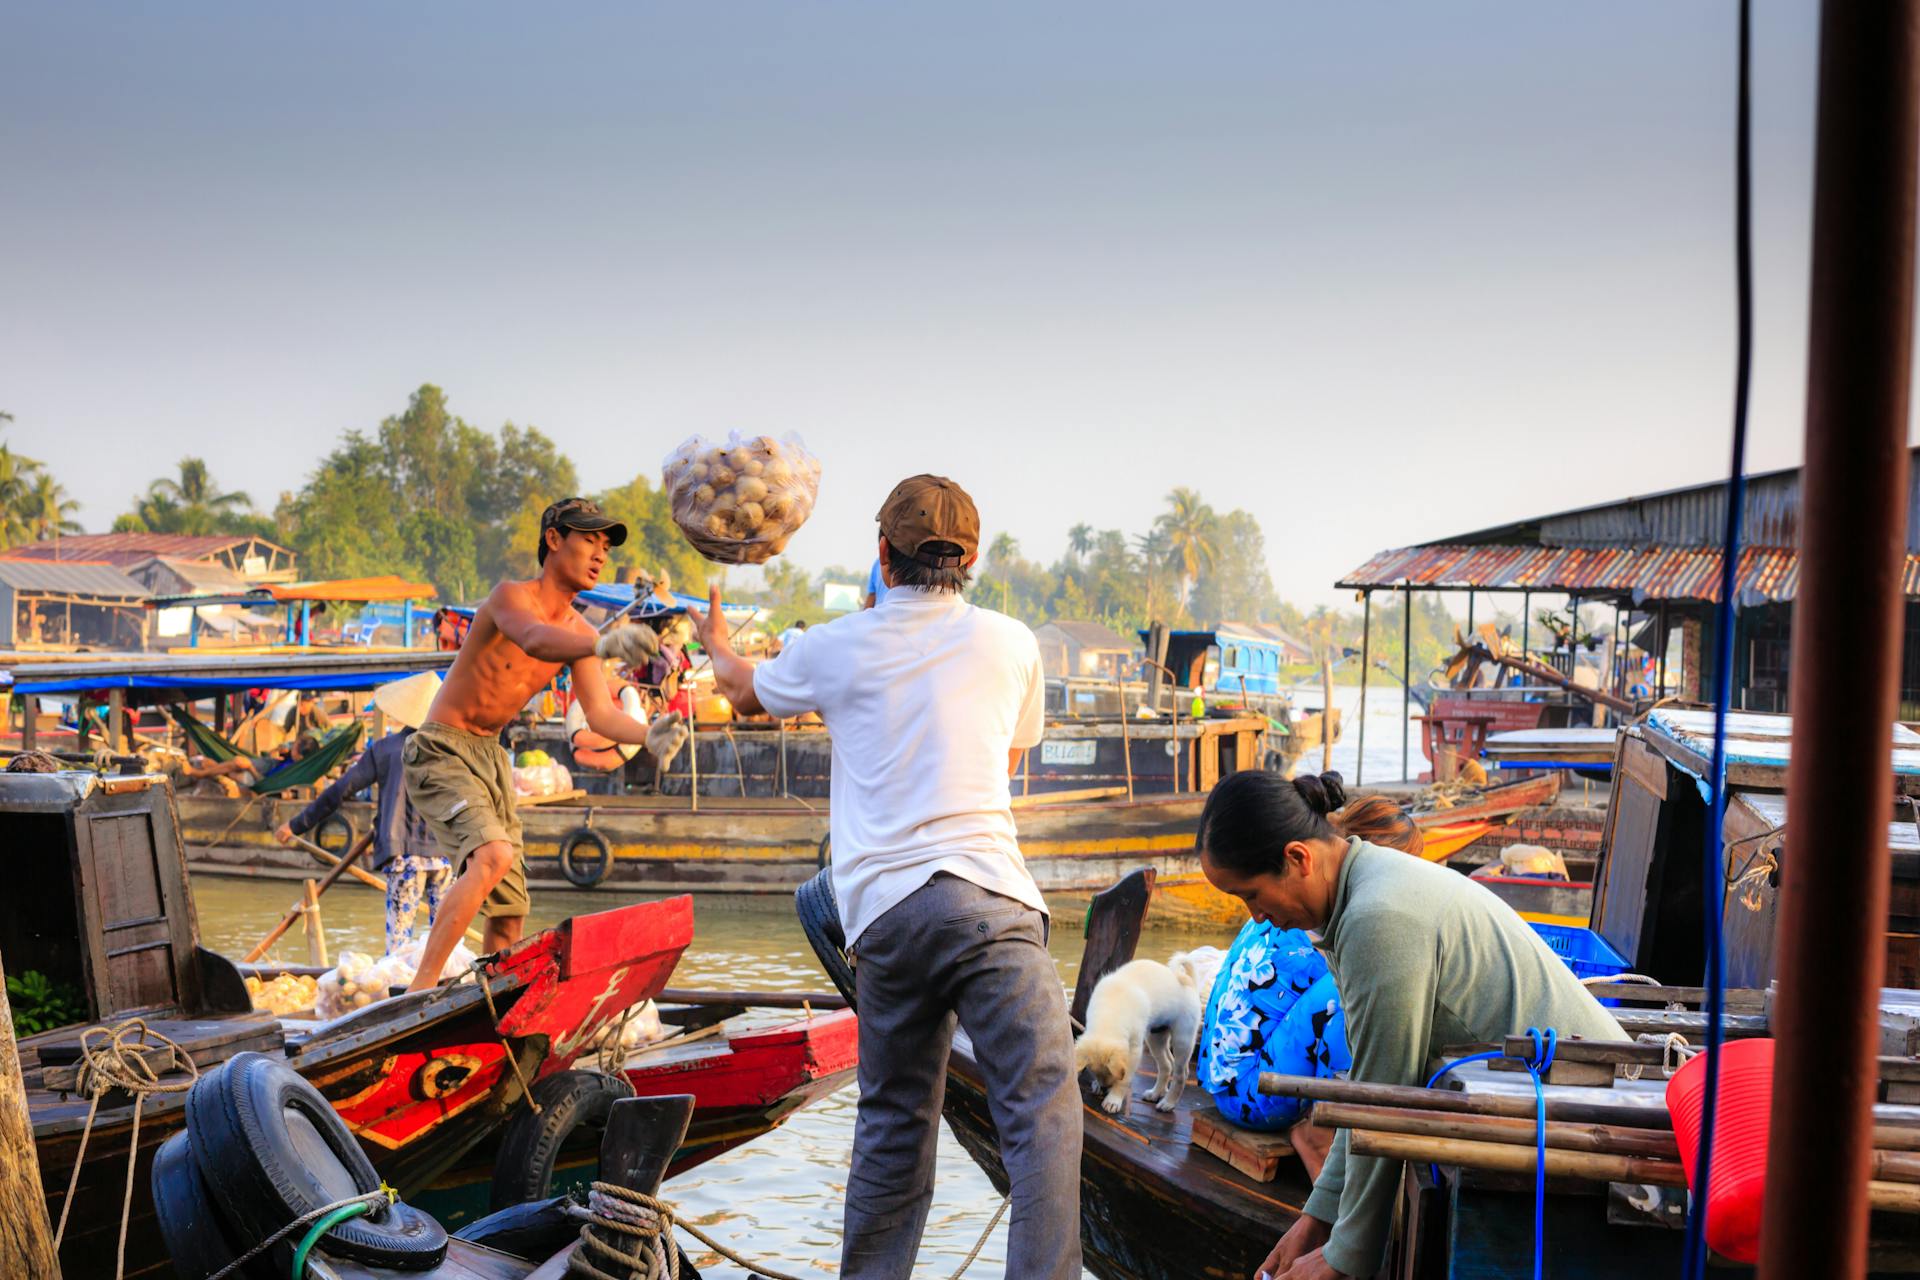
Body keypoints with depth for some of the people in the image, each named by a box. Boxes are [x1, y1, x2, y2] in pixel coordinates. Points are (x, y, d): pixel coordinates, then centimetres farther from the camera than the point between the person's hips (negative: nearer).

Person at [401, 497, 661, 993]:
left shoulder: (579, 633, 3)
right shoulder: (510, 596, -18)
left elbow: (601, 714, -6)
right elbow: (534, 639, -42)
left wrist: (650, 735, -27)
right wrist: (605, 645, -62)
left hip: (492, 757, 8)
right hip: (440, 750, -8)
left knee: (510, 913, 8)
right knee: (493, 856, -31)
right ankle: (420, 990, -25)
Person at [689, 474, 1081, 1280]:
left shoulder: (835, 647, 11)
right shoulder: (1009, 642, 10)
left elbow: (746, 690, 33)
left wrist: (716, 645, 55)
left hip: (882, 910, 3)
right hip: (986, 896, -3)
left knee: (893, 1122, 16)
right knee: (1042, 1106, -4)